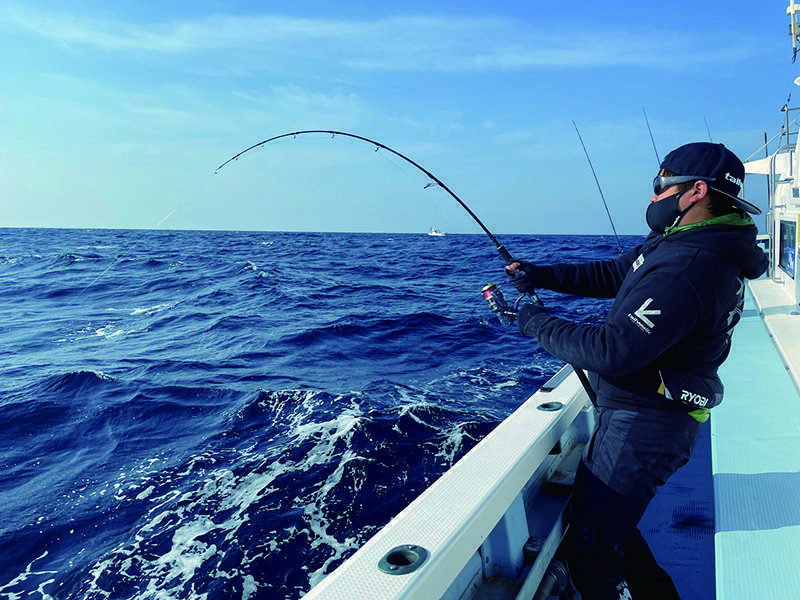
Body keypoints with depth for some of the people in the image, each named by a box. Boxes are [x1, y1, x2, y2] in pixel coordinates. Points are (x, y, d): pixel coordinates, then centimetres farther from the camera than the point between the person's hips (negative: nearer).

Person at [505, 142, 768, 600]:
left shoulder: (686, 271, -28)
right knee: (600, 514, 23)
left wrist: (538, 324, -18)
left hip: (644, 427, -10)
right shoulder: (676, 244, 7)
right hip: (632, 413, 10)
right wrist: (540, 275, 7)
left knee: (589, 544, -2)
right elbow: (611, 275, 17)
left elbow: (612, 352, -32)